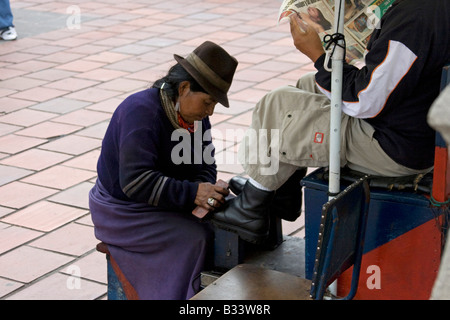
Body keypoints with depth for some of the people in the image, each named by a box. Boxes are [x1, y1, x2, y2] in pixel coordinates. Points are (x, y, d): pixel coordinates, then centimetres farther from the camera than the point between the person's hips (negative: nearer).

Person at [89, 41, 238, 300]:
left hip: (165, 204, 8)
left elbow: (204, 167, 3)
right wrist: (192, 193, -37)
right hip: (124, 211, -8)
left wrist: (205, 193, -20)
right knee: (196, 238, -25)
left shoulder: (196, 115, 1)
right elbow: (135, 181, -32)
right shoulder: (141, 111, -25)